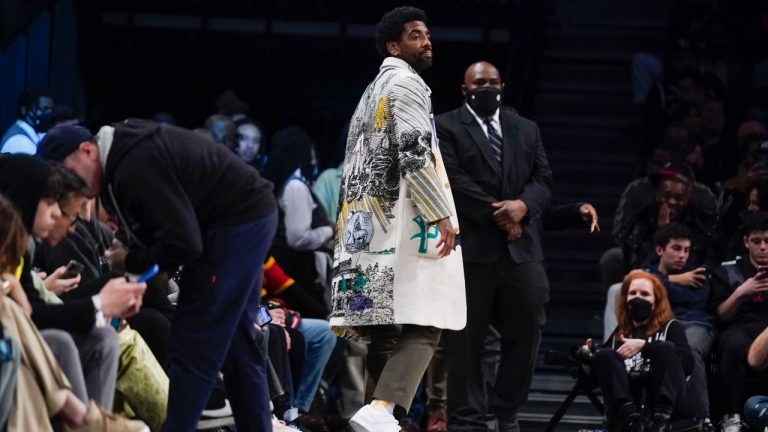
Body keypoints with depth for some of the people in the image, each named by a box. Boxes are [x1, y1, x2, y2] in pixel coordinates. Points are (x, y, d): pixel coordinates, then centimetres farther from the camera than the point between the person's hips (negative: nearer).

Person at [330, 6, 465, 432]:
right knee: (423, 324, -16)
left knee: (386, 327, 8)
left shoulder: (374, 91, 24)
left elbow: (356, 163, 26)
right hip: (403, 220, -10)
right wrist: (442, 215, -16)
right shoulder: (406, 82, -5)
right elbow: (414, 154, -17)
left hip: (368, 221, 10)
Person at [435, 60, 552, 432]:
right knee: (466, 338, -1)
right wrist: (496, 214, -13)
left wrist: (523, 206, -9)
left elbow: (543, 178, 12)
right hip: (470, 246, -4)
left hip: (521, 245, 4)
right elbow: (453, 179, -8)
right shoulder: (446, 128, 3)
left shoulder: (526, 130, 19)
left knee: (526, 330, 4)